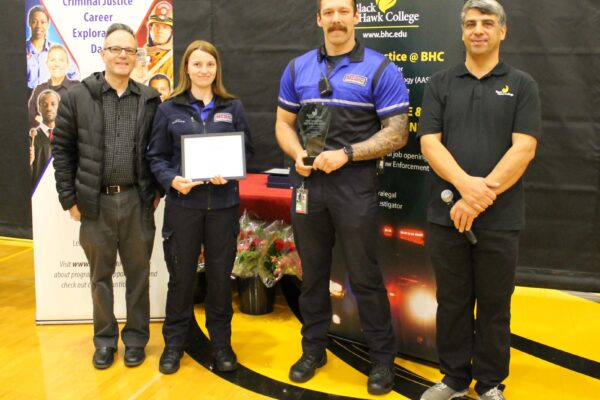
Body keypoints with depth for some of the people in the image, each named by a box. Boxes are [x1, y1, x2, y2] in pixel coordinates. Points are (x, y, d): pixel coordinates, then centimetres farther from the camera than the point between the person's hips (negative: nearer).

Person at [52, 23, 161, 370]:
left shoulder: (150, 100, 3)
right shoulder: (77, 97, 0)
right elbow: (63, 151, 1)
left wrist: (158, 191, 2)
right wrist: (69, 199, -2)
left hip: (138, 201, 1)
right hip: (95, 203, 0)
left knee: (138, 273, 10)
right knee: (101, 275, 12)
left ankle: (136, 338, 25)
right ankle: (105, 339, 27)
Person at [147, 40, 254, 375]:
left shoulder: (233, 107, 6)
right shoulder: (169, 109, 3)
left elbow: (246, 151, 6)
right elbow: (157, 156, 4)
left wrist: (229, 174, -12)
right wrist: (172, 180, -14)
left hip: (223, 203, 1)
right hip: (183, 203, -1)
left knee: (220, 275, 9)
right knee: (181, 275, 7)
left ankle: (221, 343, 25)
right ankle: (174, 342, 24)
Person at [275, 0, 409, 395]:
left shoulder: (381, 69, -4)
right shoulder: (298, 68, 8)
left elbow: (397, 132, -8)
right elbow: (284, 123, 13)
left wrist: (346, 153, -18)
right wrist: (298, 154, -7)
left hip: (355, 184, -4)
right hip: (308, 183, 4)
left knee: (365, 275, 2)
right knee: (312, 271, 14)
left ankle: (383, 358, 17)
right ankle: (314, 348, 30)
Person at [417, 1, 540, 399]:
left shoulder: (521, 85, 3)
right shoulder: (441, 83, 7)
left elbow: (523, 149, -8)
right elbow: (429, 142, -2)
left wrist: (482, 196, -17)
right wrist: (465, 184, -19)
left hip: (500, 219, -1)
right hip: (446, 215, 2)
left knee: (494, 305, 9)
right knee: (452, 301, 11)